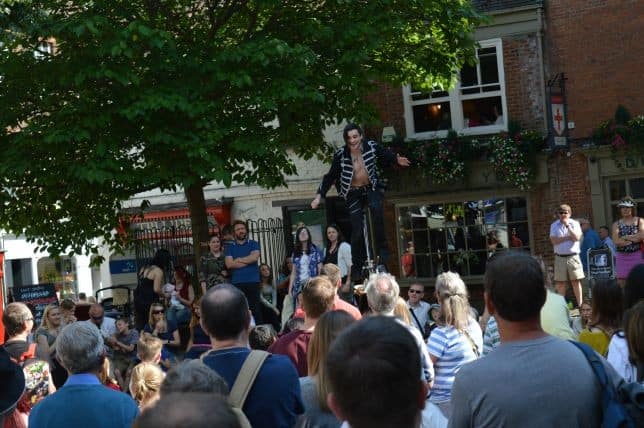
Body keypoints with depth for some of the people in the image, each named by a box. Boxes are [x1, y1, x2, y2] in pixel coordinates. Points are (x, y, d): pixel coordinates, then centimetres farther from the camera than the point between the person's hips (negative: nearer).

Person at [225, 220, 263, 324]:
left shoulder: (254, 244, 11)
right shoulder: (229, 247, 12)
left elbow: (254, 257, -9)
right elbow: (229, 264, -3)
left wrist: (238, 259, 0)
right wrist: (248, 261, -4)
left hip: (253, 282, -1)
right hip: (237, 283, 1)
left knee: (256, 309, -4)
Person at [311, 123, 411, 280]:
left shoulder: (371, 146, -13)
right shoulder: (341, 155, -15)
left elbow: (386, 155, 6)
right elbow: (330, 176, -5)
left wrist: (397, 160, -14)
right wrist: (319, 195, -10)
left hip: (372, 188, 0)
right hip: (354, 193, 0)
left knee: (377, 209, -33)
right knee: (357, 232, -4)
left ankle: (382, 249, -18)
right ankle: (357, 267, 12)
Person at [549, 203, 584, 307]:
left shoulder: (574, 223, 5)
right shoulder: (554, 225, 8)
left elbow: (577, 237, -11)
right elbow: (554, 241, -6)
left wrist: (567, 226, -12)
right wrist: (568, 237, -9)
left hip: (573, 256, -1)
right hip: (560, 257, 1)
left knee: (576, 281, -1)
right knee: (560, 283, 2)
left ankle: (580, 305, 3)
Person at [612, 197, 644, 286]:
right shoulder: (617, 224, 8)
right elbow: (616, 241, -7)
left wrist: (625, 237, -8)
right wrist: (634, 239, -8)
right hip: (622, 257, 2)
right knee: (621, 285, -1)